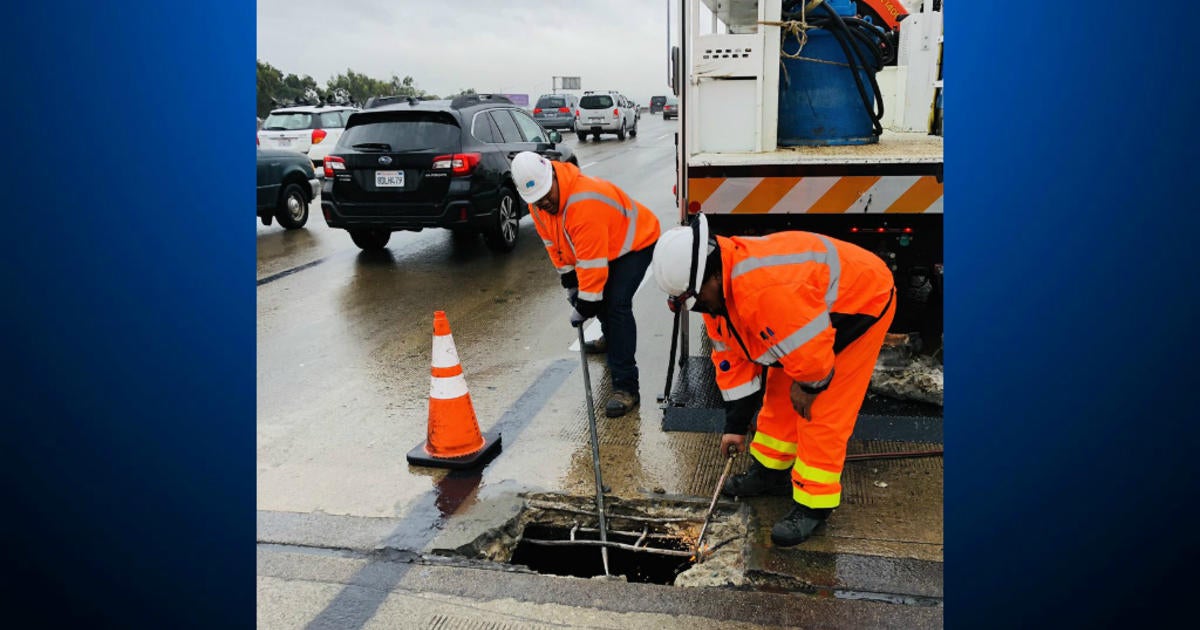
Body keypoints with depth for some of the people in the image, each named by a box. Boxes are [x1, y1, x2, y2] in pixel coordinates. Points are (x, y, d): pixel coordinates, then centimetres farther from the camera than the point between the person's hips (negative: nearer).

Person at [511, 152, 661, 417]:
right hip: (600, 245, 9)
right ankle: (611, 339, 54)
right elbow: (554, 243, 0)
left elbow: (592, 263, -36)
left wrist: (584, 305, -28)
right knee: (600, 296, 21)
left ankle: (626, 387, -20)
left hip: (634, 242, -9)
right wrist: (570, 282, 0)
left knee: (616, 304, -22)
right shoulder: (538, 200, -14)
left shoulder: (585, 202, -40)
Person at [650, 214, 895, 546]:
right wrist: (735, 425, 1)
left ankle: (814, 502, 4)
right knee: (780, 394, 13)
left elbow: (811, 345, -36)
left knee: (822, 411, -8)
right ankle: (771, 469, 30)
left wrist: (808, 385, -15)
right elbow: (731, 356, -1)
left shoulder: (766, 288, -42)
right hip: (804, 315, 9)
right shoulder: (716, 290, -9)